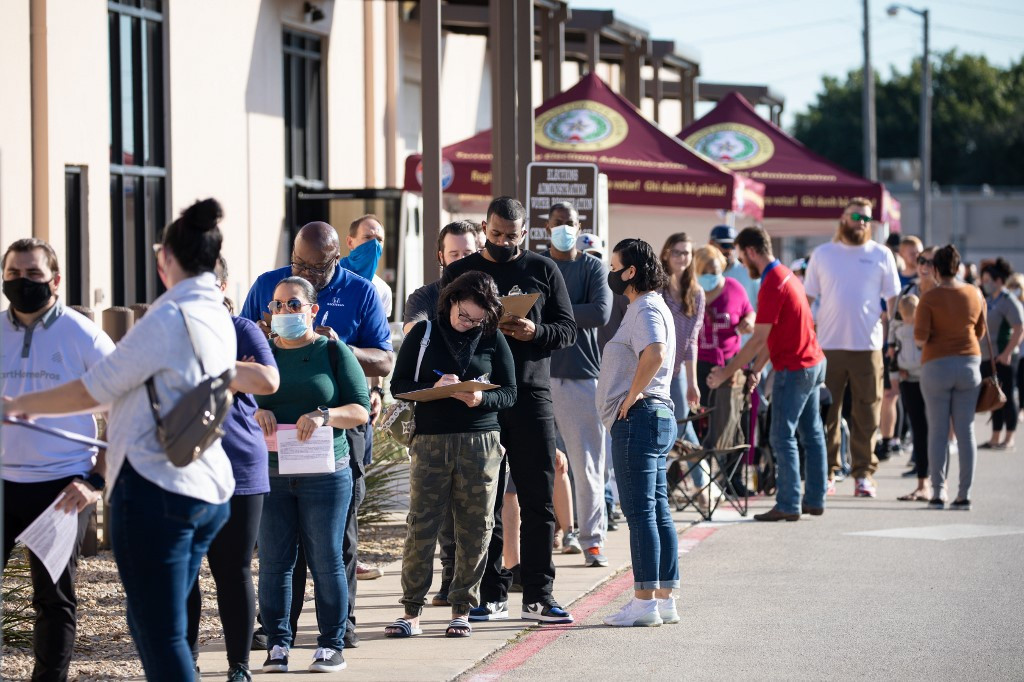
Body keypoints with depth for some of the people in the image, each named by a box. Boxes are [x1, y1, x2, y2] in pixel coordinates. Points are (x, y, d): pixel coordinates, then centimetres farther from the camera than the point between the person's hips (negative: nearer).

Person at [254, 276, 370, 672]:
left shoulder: (333, 352, 3)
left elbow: (360, 410, -1)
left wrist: (324, 416, -19)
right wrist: (255, 413, -11)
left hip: (324, 473, -2)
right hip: (269, 473, 2)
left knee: (326, 560, 0)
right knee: (273, 561, 1)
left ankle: (332, 645, 8)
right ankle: (277, 644, 8)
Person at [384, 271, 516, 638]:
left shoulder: (493, 339, 6)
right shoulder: (424, 333, 5)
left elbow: (509, 393, 6)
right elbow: (399, 385, 4)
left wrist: (481, 398, -14)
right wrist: (434, 387, -14)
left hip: (480, 442, 1)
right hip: (430, 441, -1)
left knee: (475, 529, 1)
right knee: (421, 527, -3)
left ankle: (462, 610, 11)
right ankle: (412, 611, 2)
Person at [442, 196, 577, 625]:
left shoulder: (542, 270, 10)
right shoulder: (460, 273, 9)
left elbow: (568, 329, 7)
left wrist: (535, 332, -13)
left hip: (531, 396, 0)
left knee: (538, 500, 0)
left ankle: (538, 596, 5)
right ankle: (492, 596, 7)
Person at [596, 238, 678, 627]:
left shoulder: (646, 310, -13)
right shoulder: (648, 308, 20)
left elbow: (654, 354, -31)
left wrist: (631, 397, -21)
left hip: (637, 419, -11)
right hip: (657, 418, 11)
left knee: (640, 511, -9)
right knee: (657, 510, 10)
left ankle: (645, 602, -9)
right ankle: (665, 598, 13)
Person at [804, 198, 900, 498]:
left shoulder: (881, 255, 7)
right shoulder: (822, 254, 9)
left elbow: (894, 300, 9)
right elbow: (807, 298, 11)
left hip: (867, 347, -1)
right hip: (828, 346, 1)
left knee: (866, 415, 1)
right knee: (825, 414, 1)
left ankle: (864, 473, 7)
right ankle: (827, 472, 7)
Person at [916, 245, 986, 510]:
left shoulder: (930, 298, -10)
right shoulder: (975, 294, 2)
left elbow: (920, 336, -14)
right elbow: (981, 331, 11)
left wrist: (923, 341, 8)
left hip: (936, 365, -3)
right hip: (969, 364, 3)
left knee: (938, 431, 2)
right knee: (966, 430, 5)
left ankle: (938, 492, 0)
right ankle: (964, 494, 3)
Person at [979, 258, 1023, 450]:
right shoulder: (988, 301, 15)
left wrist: (1007, 353, -23)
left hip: (1002, 357, -8)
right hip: (986, 358, 8)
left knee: (1006, 397, -3)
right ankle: (995, 438, 15)